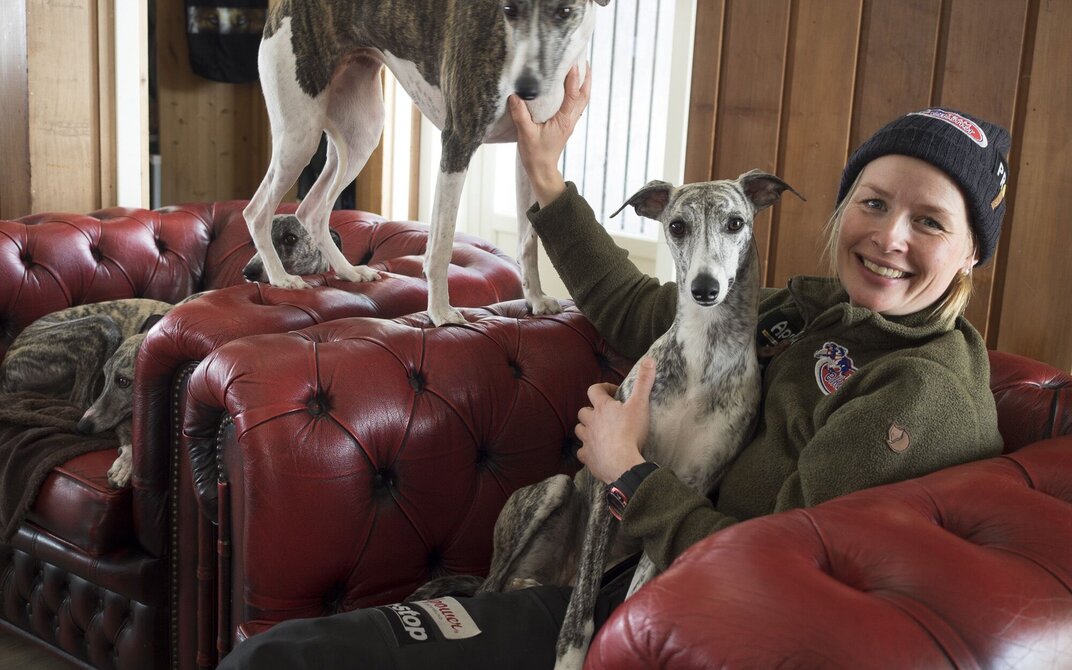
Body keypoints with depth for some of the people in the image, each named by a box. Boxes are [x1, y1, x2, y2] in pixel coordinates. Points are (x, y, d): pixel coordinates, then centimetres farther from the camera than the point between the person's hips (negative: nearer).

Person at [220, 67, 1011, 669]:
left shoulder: (925, 396, -18)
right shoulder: (818, 307, 6)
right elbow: (636, 311, 16)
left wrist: (628, 472, -13)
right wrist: (547, 175, 15)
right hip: (633, 568, 8)